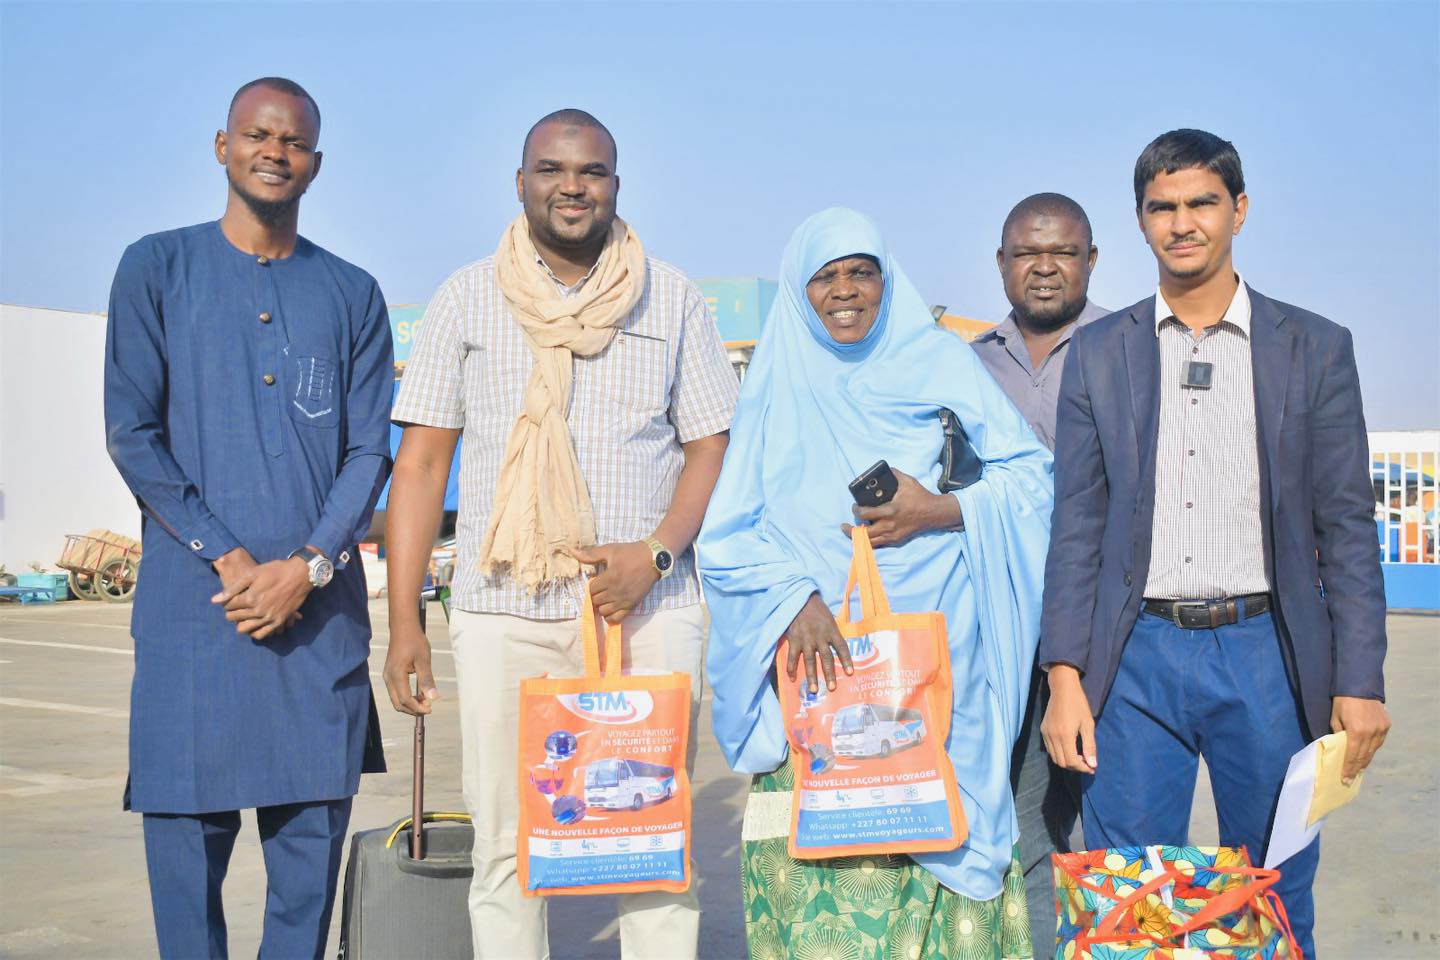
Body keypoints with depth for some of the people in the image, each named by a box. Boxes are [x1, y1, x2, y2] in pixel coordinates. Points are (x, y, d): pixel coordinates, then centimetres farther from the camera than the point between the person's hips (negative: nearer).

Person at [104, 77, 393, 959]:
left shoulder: (352, 293, 11)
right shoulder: (157, 269, 6)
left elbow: (369, 450, 6)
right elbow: (132, 434, 0)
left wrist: (308, 567, -9)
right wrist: (228, 559, -10)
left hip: (321, 607, 2)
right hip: (192, 602, -1)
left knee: (313, 821, 5)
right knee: (187, 824, 0)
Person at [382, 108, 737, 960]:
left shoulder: (674, 300, 9)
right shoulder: (467, 298, 9)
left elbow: (713, 443, 7)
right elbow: (422, 460, 6)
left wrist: (655, 553, -11)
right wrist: (404, 620, -1)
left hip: (647, 612, 0)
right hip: (502, 612, 1)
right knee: (506, 848, 4)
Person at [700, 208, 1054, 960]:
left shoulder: (939, 362, 8)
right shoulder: (775, 388, 10)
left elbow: (1032, 474, 4)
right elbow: (728, 533, 3)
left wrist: (944, 510, -12)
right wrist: (794, 598, -14)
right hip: (816, 658, 1)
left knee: (934, 841, -2)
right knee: (817, 869, -4)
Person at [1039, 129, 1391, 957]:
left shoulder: (1315, 347, 3)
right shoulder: (1099, 353, 6)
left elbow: (1347, 525, 2)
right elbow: (1079, 525, 5)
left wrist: (1359, 681, -5)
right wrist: (1065, 679, -2)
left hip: (1267, 655, 0)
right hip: (1139, 656, 1)